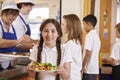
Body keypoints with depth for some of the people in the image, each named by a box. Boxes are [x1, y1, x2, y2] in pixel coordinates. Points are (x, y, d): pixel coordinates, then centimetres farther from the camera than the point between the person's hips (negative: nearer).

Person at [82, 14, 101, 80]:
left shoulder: (90, 35, -15)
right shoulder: (96, 35, 12)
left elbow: (88, 54, -19)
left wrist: (83, 67, -12)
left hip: (89, 69, -9)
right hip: (94, 69, 9)